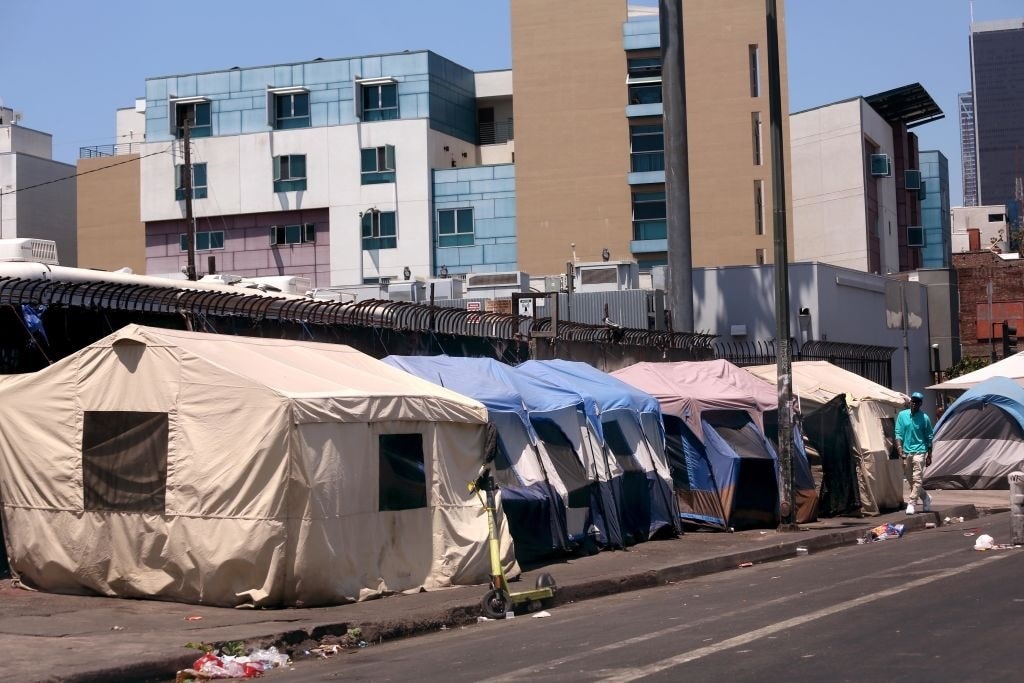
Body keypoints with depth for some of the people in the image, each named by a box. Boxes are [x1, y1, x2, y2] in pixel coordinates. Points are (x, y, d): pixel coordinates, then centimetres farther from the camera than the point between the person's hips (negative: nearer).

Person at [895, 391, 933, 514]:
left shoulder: (924, 418, -1)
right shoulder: (902, 415, 4)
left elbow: (929, 438, 4)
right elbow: (898, 434, 2)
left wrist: (929, 456, 2)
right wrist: (900, 449, -11)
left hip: (919, 452, -3)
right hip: (906, 452, 3)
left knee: (917, 479, -11)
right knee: (910, 480, 11)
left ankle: (911, 504, -11)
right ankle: (926, 497, 30)